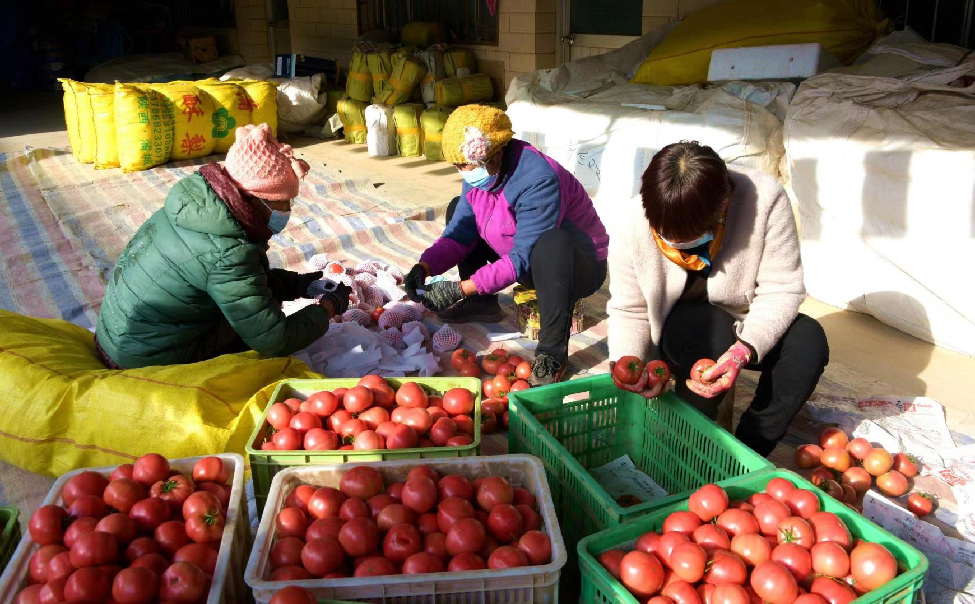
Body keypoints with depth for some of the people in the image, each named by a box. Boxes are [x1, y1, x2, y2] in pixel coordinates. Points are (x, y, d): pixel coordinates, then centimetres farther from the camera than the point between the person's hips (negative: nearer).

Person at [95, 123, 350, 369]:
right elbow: (275, 342, -24)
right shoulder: (228, 254, -30)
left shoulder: (195, 202, -4)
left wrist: (298, 284, 6)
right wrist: (329, 306, -9)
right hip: (148, 362, -8)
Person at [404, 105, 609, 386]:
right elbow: (459, 233, -4)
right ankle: (482, 304, 12)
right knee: (457, 209, 8)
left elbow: (523, 259, -34)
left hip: (579, 267, -8)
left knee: (551, 243, -44)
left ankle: (553, 354, -31)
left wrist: (460, 289, -38)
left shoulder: (539, 180, -32)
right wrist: (424, 267, -22)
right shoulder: (479, 173, -7)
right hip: (529, 265, 8)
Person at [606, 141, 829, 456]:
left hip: (751, 332, 2)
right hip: (673, 331, -1)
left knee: (809, 340, -27)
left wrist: (744, 351, -39)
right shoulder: (632, 221, -22)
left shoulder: (765, 199, -26)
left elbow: (781, 291, -23)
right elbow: (628, 311, -14)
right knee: (710, 328, -35)